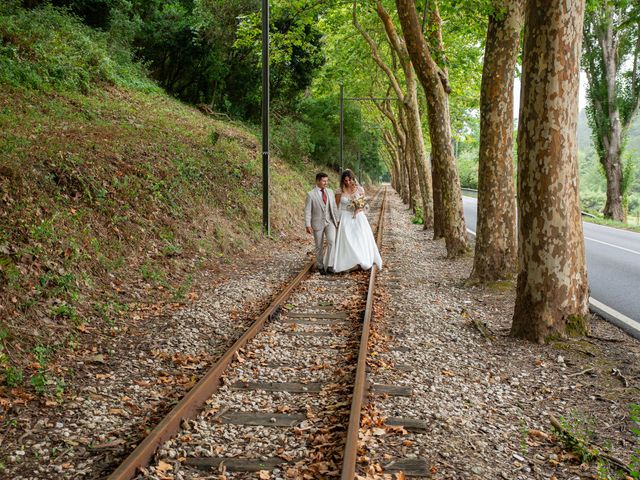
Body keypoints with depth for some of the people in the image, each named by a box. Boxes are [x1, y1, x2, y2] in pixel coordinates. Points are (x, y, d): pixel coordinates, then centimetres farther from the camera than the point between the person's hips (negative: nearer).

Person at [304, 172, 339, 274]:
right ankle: (320, 266, 25)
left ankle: (329, 264, -12)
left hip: (330, 222, 3)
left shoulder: (330, 192, 6)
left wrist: (337, 220, 8)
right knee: (319, 246, 8)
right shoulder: (311, 194, -8)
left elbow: (334, 207, 11)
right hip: (318, 223, -3)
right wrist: (308, 225, -15)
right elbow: (307, 211, -8)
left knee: (332, 241, -17)